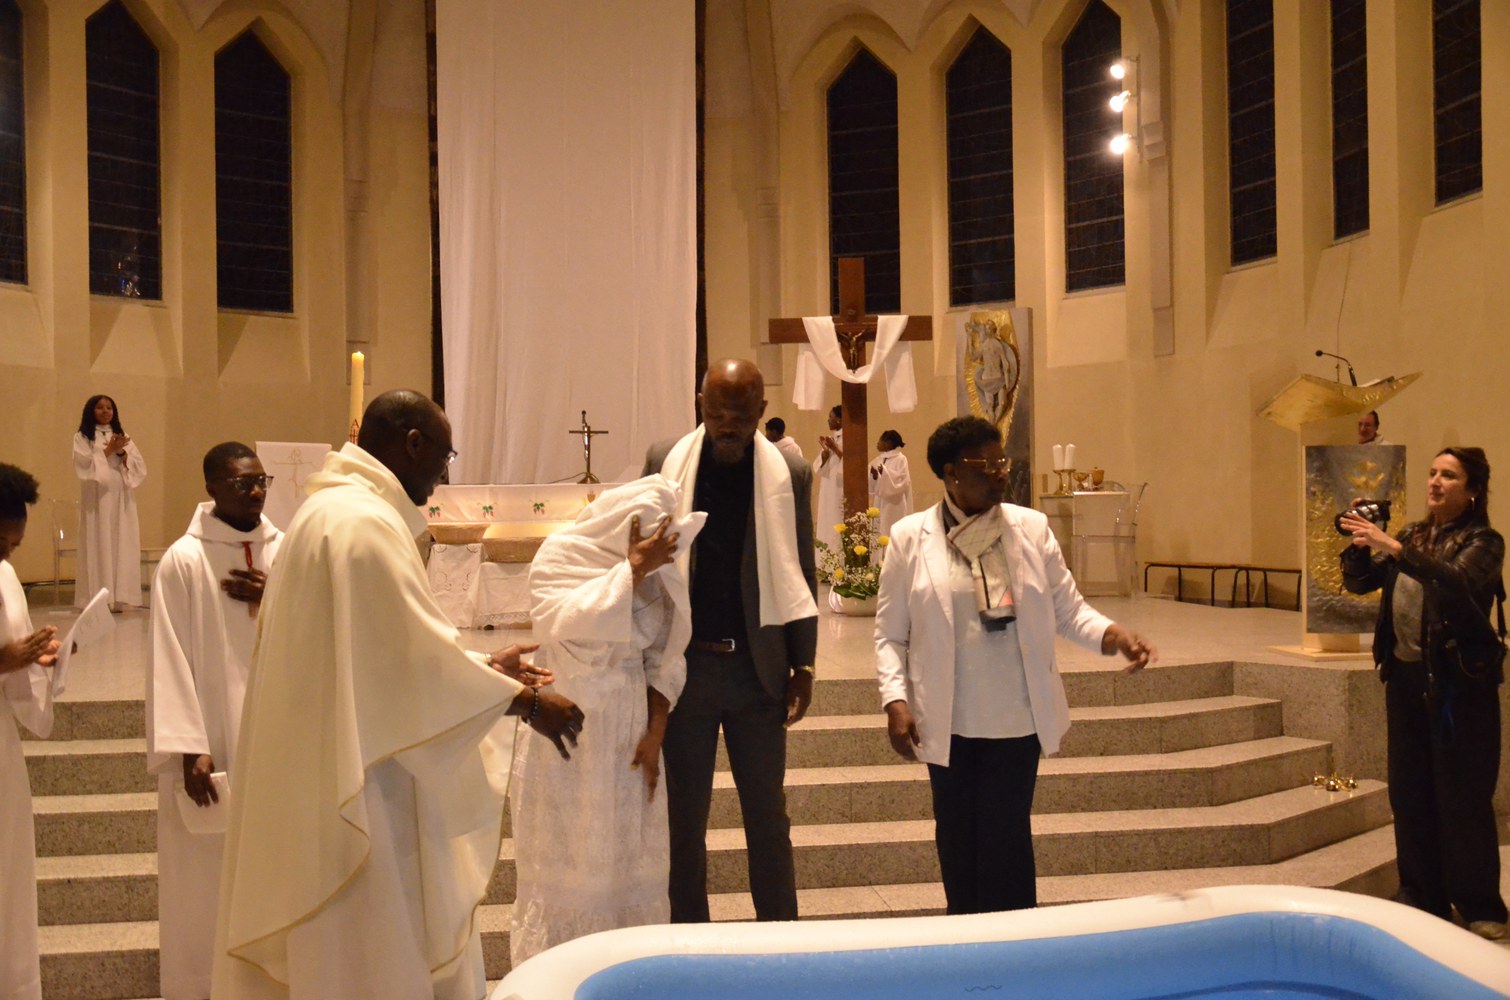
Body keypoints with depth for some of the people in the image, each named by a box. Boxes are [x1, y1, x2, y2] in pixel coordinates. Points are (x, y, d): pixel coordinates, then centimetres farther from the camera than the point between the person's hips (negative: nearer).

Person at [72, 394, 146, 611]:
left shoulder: (123, 437, 15)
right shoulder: (82, 437, 5)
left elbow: (140, 467, 6)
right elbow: (83, 465, -10)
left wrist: (122, 453, -9)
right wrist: (108, 450, -12)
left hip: (121, 498, 3)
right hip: (96, 498, -3)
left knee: (122, 546, -1)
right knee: (98, 546, -6)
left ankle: (118, 597, 1)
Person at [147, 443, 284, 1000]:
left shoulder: (287, 551, 1)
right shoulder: (183, 561, -11)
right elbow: (171, 661, -12)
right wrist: (189, 749, -16)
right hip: (211, 737, -4)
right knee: (206, 863, 6)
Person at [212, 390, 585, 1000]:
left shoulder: (336, 510, 12)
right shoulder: (363, 521, -21)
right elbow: (414, 652, -22)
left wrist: (482, 666, 16)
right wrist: (523, 701, -12)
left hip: (328, 766, 11)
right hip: (361, 784, -11)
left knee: (356, 942, 19)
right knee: (376, 950, 3)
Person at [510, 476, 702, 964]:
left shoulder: (658, 570, 1)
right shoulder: (559, 557, -11)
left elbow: (665, 660, 5)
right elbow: (569, 628, -28)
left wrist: (655, 732, -4)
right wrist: (631, 568, -25)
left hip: (631, 735, 4)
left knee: (634, 862, 11)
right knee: (568, 863, 6)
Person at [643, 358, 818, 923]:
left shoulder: (789, 474, -2)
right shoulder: (665, 461, -2)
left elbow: (800, 574, 2)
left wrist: (803, 665, -2)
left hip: (759, 667, 0)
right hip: (684, 664, 0)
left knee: (768, 814, 12)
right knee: (684, 817, 12)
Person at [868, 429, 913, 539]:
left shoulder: (900, 459, -7)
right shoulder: (878, 460, 14)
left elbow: (902, 481, -18)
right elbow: (872, 485, 12)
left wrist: (885, 472, -25)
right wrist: (874, 476, -9)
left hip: (893, 508, -7)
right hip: (880, 506, 7)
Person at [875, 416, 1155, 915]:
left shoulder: (1031, 527, 0)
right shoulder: (910, 537, -4)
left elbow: (1068, 608, 3)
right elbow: (890, 635, -1)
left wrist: (1113, 634, -16)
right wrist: (895, 700, -12)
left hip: (1017, 718, 0)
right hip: (947, 721, 0)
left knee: (1006, 838, 3)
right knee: (957, 838, 13)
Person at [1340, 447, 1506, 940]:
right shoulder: (1413, 534, 11)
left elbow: (1456, 581, -27)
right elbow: (1360, 582, 10)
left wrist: (1393, 547, -31)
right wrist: (1360, 545, -8)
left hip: (1459, 682, -6)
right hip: (1406, 676, 6)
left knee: (1463, 797, -1)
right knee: (1409, 792, 11)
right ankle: (1422, 896, 24)